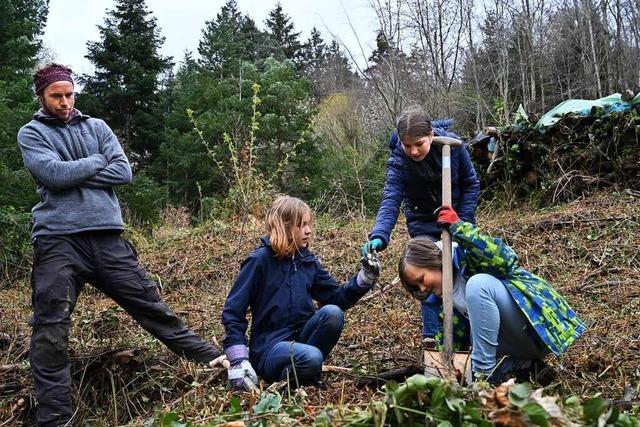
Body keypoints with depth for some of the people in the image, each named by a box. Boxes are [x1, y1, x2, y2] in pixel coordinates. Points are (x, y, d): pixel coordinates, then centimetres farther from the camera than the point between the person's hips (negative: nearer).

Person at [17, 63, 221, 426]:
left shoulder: (97, 126, 16)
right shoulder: (32, 133, 7)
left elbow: (124, 172, 2)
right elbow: (54, 173, -12)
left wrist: (73, 174, -5)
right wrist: (97, 161, 1)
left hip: (107, 237, 3)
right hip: (58, 241, -2)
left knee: (152, 306, 7)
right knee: (50, 331, -4)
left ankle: (213, 359, 15)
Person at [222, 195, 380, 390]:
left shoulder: (307, 260, 8)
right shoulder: (260, 260, -10)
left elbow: (336, 297, 8)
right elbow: (232, 311, -11)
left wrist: (365, 278, -9)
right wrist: (238, 361, -17)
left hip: (302, 335, 6)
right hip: (268, 345, -6)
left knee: (332, 313, -23)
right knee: (311, 358, -35)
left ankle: (306, 371, -5)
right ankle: (284, 377, -3)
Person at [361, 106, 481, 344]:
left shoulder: (453, 144, -23)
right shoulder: (398, 162, -26)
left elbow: (471, 183, -10)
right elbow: (390, 201, -37)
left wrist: (463, 220, -16)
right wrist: (379, 236, -53)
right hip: (424, 222, -1)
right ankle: (433, 333, 2)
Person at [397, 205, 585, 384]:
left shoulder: (466, 254, -13)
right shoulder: (443, 295, 9)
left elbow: (505, 259, -32)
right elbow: (455, 337, 10)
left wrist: (459, 227, -32)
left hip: (538, 322, -9)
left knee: (478, 283, -30)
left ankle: (483, 374, -24)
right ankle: (524, 365, 5)